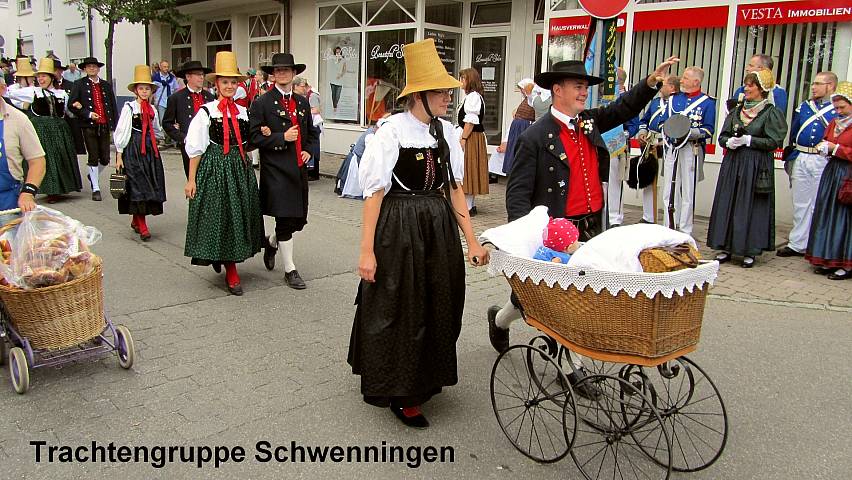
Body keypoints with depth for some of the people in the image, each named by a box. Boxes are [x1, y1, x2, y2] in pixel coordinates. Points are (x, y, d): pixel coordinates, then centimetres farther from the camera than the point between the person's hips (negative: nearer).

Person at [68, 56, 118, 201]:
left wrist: (115, 125, 5)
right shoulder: (80, 84, 2)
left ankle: (93, 176, 34)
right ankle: (95, 189, 9)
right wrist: (88, 114, -14)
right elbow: (71, 105, -2)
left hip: (104, 126, 3)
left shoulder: (106, 85, 12)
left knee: (105, 159, 3)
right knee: (93, 158, -1)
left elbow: (113, 106, 12)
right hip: (89, 126, -3)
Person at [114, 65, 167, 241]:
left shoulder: (152, 109, 12)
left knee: (150, 185, 5)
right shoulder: (129, 108, -4)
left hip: (150, 149, 6)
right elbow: (120, 132, -6)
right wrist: (119, 155, -9)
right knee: (137, 186, -8)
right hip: (133, 149, -6)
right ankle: (142, 227, -7)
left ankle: (136, 221, 21)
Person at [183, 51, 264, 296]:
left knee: (239, 216, 8)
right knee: (217, 217, 0)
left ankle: (230, 263, 26)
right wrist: (191, 179, -8)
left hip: (239, 169, 4)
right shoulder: (206, 111, -5)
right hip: (214, 169, -4)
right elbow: (195, 148, -5)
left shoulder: (242, 112, 8)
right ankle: (231, 272, 12)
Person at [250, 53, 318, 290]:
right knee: (285, 219, -5)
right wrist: (282, 137, -17)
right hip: (276, 170, -6)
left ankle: (272, 243, 39)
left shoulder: (302, 102, 13)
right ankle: (290, 269, 7)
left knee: (299, 219, 9)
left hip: (299, 169, 6)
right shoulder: (262, 103, -4)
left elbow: (311, 133, 22)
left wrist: (308, 151, 4)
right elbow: (255, 137, -9)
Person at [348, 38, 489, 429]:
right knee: (398, 309, 5)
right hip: (399, 229, -6)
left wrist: (471, 240, 5)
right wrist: (367, 250, -15)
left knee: (436, 306, 14)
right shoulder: (392, 131, -13)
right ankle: (399, 393, 22)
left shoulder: (447, 132, 4)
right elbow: (374, 193, -13)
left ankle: (424, 379, 36)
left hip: (439, 228, 6)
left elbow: (454, 188, 8)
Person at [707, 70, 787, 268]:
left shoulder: (771, 112, -3)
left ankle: (750, 251, 5)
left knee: (752, 206, -3)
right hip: (732, 164, 5)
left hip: (756, 166, -5)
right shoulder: (736, 110, 12)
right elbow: (722, 136, 12)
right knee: (727, 204, 5)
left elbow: (774, 141, -8)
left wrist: (748, 140, -15)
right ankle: (726, 247, 13)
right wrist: (730, 141, -10)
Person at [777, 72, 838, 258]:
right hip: (801, 159, 5)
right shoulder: (804, 107, 13)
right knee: (800, 204, 10)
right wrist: (790, 159, 13)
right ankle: (797, 244, 17)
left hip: (823, 161, -5)